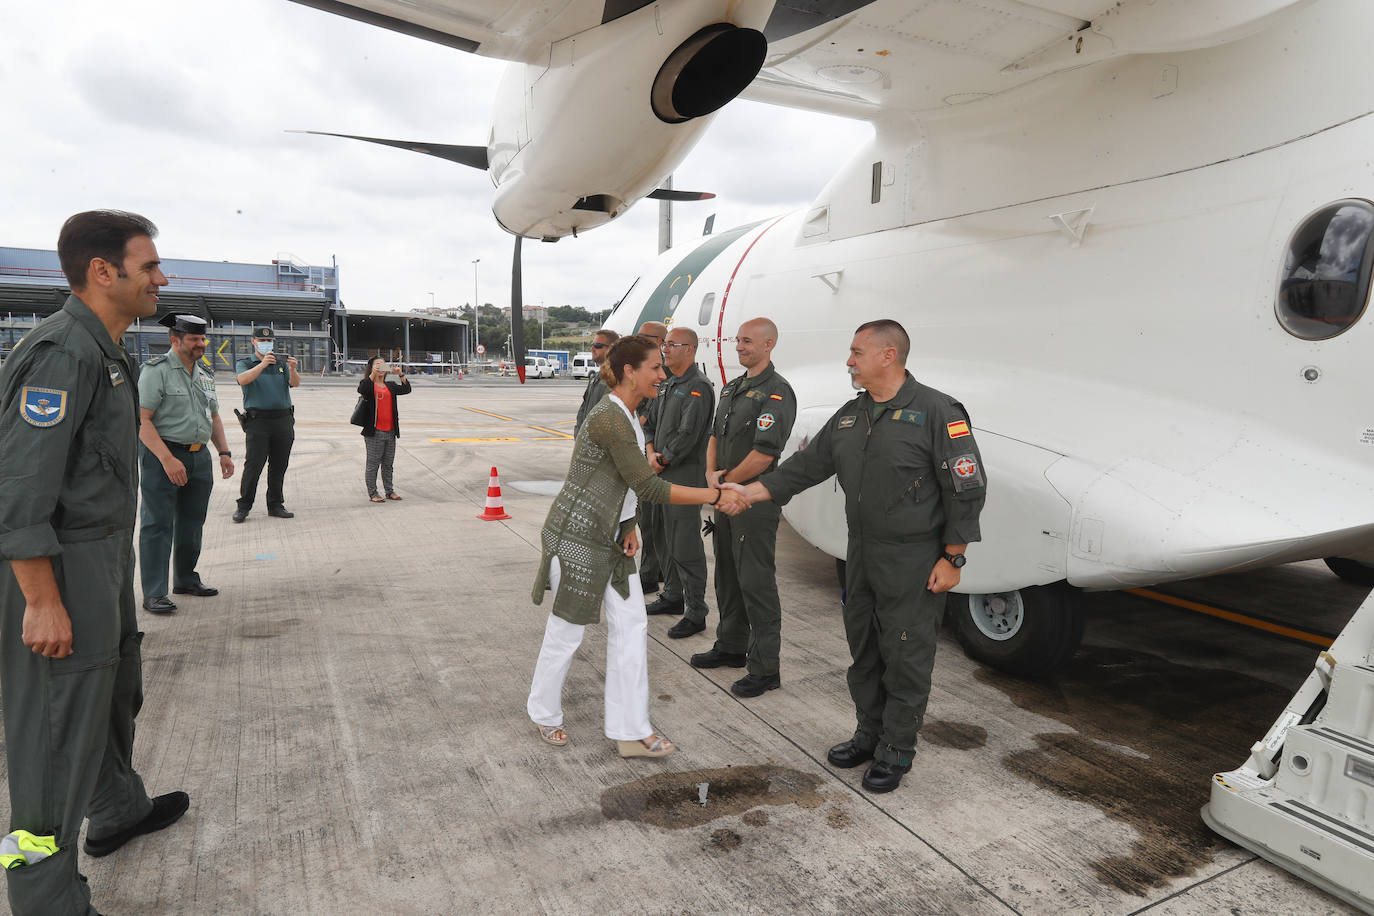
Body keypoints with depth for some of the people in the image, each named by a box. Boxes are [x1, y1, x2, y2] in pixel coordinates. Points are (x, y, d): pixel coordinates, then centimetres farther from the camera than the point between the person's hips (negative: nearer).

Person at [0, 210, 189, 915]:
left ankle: (118, 812, 45)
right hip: (63, 567, -10)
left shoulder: (105, 351, 12)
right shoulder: (62, 353, -20)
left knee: (115, 691, 24)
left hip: (106, 559, 10)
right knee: (60, 729, -1)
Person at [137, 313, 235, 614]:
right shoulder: (156, 370, -10)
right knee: (158, 525, -4)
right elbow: (142, 420, -17)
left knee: (191, 522, 15)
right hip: (162, 455, -7)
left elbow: (213, 417, 22)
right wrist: (167, 459, -24)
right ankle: (153, 593, 0)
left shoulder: (204, 373, 14)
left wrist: (224, 452, 11)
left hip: (199, 457, 7)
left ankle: (186, 580, 29)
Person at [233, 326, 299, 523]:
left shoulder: (282, 363, 15)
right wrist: (263, 364, -29)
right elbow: (243, 379, -15)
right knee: (253, 464, -8)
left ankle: (276, 505, 14)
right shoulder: (245, 363, 7)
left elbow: (295, 383, -1)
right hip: (257, 420, -3)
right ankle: (243, 506, 0)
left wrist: (292, 369, -23)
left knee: (279, 465, 6)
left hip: (283, 420, 3)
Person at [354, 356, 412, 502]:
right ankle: (373, 493, 7)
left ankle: (389, 491, 22)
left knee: (388, 464, 13)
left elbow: (406, 390, 3)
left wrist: (401, 375, -11)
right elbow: (361, 390, -24)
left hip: (390, 431, 6)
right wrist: (373, 374, -31)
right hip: (374, 432, -5)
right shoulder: (368, 384, -2)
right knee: (373, 464, 0)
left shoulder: (390, 386, 15)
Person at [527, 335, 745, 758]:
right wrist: (716, 496, -23)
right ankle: (544, 712, 32)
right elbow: (649, 488, -27)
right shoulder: (609, 419, -23)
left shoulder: (627, 416, 8)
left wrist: (629, 528, 6)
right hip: (578, 536, -9)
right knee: (567, 629, 7)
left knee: (631, 625, 6)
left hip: (611, 538, 9)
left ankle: (631, 731, 15)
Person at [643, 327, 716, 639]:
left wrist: (664, 461, -10)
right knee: (664, 540, 18)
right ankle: (673, 597, 33)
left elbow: (688, 435, -21)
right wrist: (651, 454, 2)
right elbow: (651, 424, 20)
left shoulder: (698, 388, -14)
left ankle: (695, 613, 2)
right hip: (662, 475, 10)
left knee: (685, 547, -6)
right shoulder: (668, 386, 16)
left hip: (686, 476, -10)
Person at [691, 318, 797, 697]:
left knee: (756, 583, -4)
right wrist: (712, 474, -1)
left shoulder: (776, 393, -15)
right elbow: (715, 435, 17)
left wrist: (728, 482, -11)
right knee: (728, 577, 18)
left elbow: (763, 455, -23)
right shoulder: (732, 388, 14)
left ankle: (764, 668, 6)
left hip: (755, 500, -9)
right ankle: (731, 646, 34)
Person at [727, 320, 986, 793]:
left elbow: (967, 488, -13)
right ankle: (870, 733, 34)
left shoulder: (937, 411, -13)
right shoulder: (850, 416, 9)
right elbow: (806, 466, 11)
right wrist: (748, 491, 3)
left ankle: (896, 750, 20)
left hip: (914, 560, -7)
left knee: (905, 656, 3)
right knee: (864, 651, 17)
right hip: (862, 554, 7)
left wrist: (952, 559, -14)